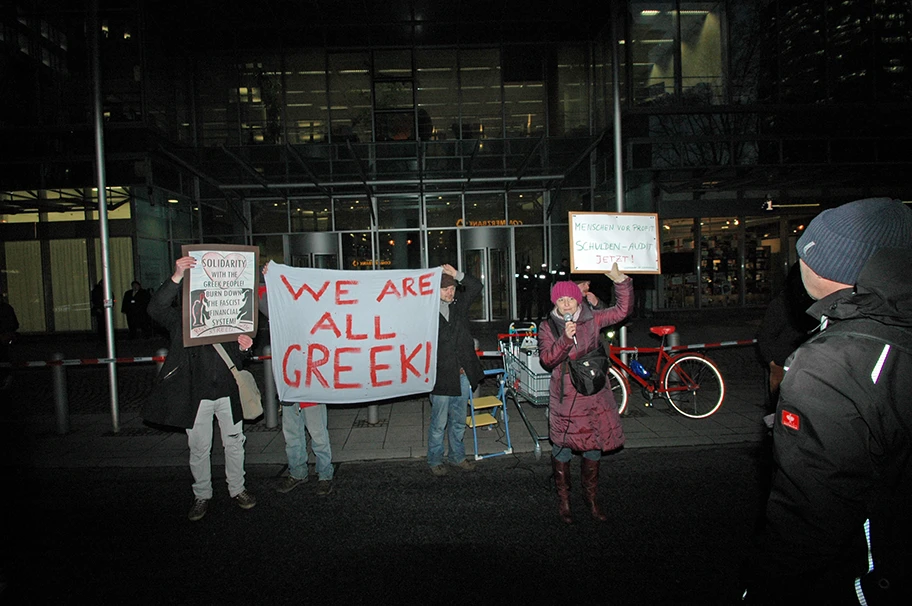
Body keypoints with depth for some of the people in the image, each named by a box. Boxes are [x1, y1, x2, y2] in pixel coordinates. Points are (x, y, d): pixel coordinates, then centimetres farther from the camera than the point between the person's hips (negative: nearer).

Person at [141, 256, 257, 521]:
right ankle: (202, 496, 28)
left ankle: (237, 489, 29)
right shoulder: (180, 320, -2)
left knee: (234, 443, 12)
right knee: (199, 448, 10)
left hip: (228, 392, 2)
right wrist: (176, 277, -36)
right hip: (196, 394, -2)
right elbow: (155, 308, -24)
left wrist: (244, 347, -11)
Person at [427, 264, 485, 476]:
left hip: (463, 376, 6)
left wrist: (458, 275, -5)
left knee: (459, 421, 18)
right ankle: (435, 460, 24)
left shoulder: (458, 306, 7)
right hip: (442, 378, -5)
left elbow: (477, 287, 7)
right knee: (439, 423, 7)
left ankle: (457, 457, 33)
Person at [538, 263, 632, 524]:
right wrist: (565, 339, -28)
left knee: (593, 447, 12)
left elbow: (622, 310, 5)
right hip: (564, 397, -3)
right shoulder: (548, 328, -4)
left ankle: (591, 498, 31)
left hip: (594, 395, 3)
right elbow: (547, 359, -15)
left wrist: (620, 281, -6)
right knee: (562, 449, 5)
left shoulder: (591, 319, 2)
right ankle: (564, 500, 24)